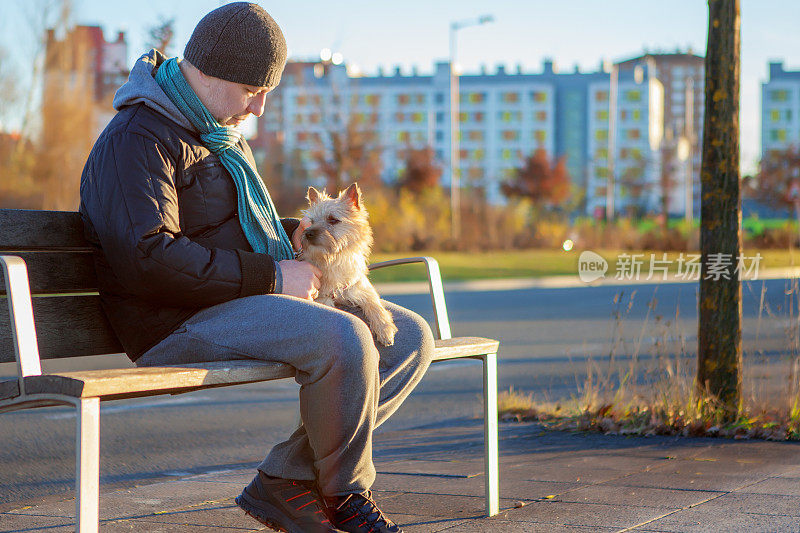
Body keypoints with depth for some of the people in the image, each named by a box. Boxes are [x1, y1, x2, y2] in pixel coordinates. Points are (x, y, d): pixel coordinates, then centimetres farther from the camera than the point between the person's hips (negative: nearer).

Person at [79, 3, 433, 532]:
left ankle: (288, 483, -6)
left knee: (411, 336, -2)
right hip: (182, 328, -10)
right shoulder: (137, 140, -12)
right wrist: (270, 275, -21)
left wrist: (293, 235, 11)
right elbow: (147, 259, -25)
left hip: (247, 305, 10)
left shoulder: (221, 132, 21)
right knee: (344, 339, -32)